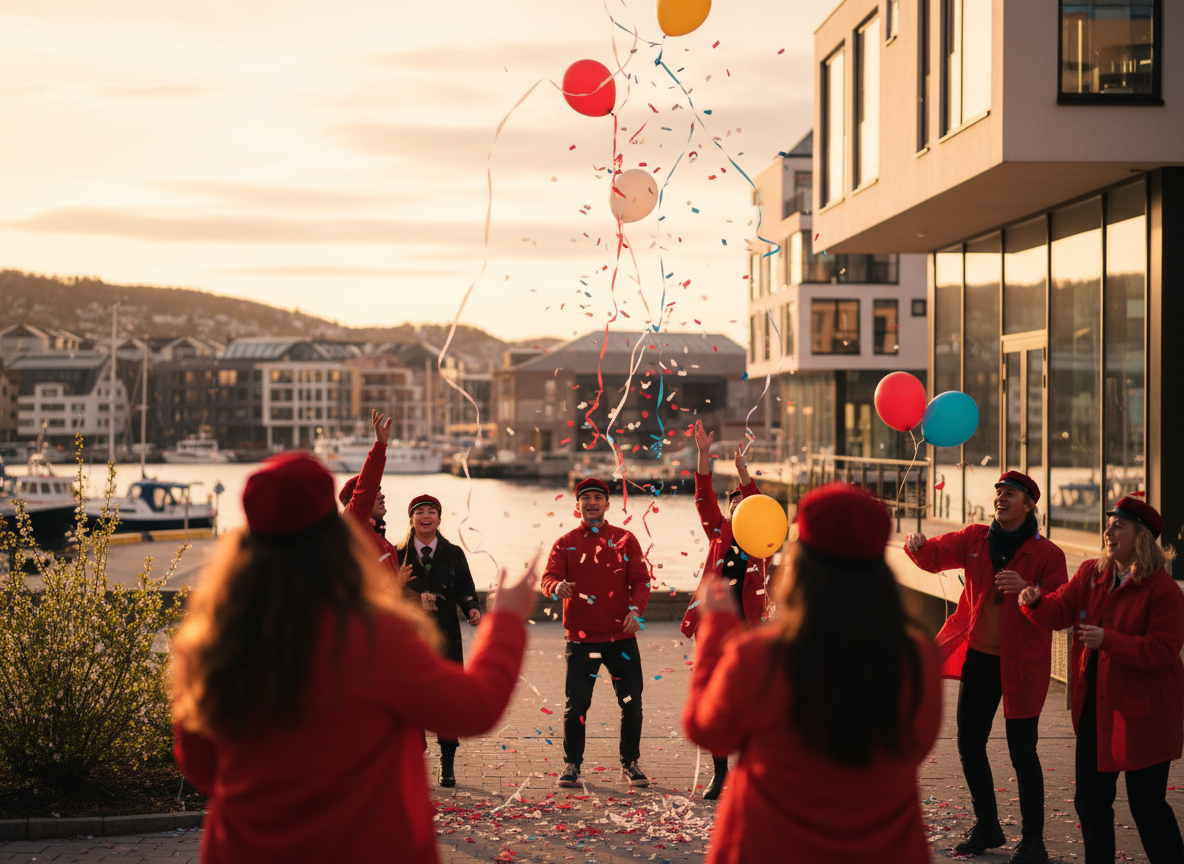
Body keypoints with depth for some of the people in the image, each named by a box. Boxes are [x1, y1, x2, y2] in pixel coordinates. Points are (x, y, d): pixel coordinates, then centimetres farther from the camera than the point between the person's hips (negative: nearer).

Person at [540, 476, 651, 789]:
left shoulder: (624, 539, 7)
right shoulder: (566, 543, 6)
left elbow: (640, 580, 3)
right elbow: (548, 577, -6)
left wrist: (636, 610, -16)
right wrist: (557, 587, -30)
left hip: (621, 636, 1)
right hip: (582, 638, -1)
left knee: (632, 702, 2)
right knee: (576, 705, 0)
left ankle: (630, 763, 18)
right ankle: (571, 765, 14)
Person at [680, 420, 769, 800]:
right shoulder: (718, 533, 8)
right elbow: (704, 498, -2)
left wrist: (742, 470, -25)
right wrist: (704, 454, -14)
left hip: (747, 630, -2)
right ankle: (719, 773, 17)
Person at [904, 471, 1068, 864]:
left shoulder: (1047, 553, -9)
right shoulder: (975, 539, 5)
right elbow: (936, 555, -1)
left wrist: (1027, 591, -32)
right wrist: (918, 546, -25)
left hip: (1020, 664, -5)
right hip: (978, 658, 5)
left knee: (1022, 753, -5)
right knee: (969, 744, 13)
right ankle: (987, 827, 31)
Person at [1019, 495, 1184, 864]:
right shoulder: (1090, 574, 6)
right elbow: (1060, 610, 0)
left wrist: (1108, 640, -27)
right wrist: (1034, 602, -21)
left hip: (1142, 712, -7)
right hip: (1094, 707, 7)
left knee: (1147, 805, -1)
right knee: (1090, 799, 13)